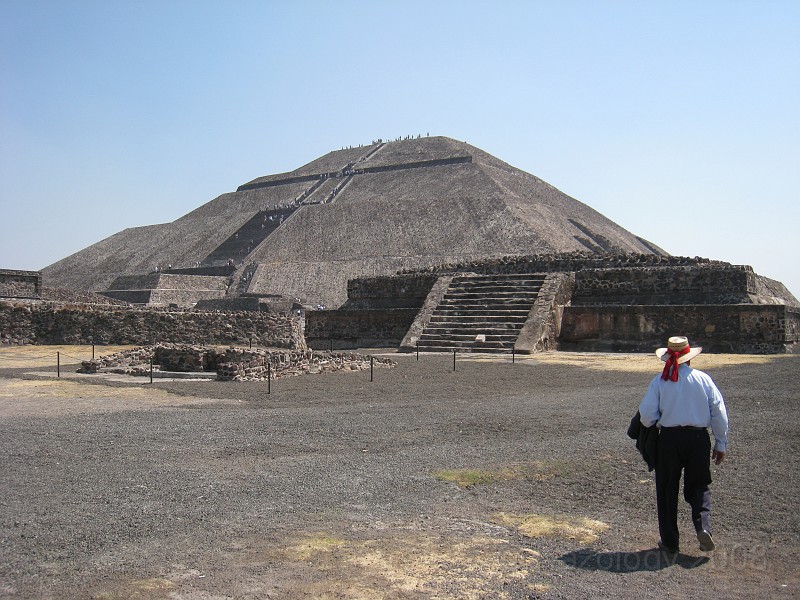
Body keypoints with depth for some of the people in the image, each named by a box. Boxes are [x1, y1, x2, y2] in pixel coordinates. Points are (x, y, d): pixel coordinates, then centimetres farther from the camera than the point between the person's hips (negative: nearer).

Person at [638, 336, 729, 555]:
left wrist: (652, 425, 16)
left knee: (667, 490, 11)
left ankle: (669, 541, 16)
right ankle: (703, 526, -8)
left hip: (669, 438, -1)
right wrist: (721, 444, 10)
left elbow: (647, 415, -7)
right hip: (698, 438, 1)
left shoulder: (659, 381, -4)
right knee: (698, 486, 17)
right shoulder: (703, 379, 0)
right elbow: (719, 413, 1)